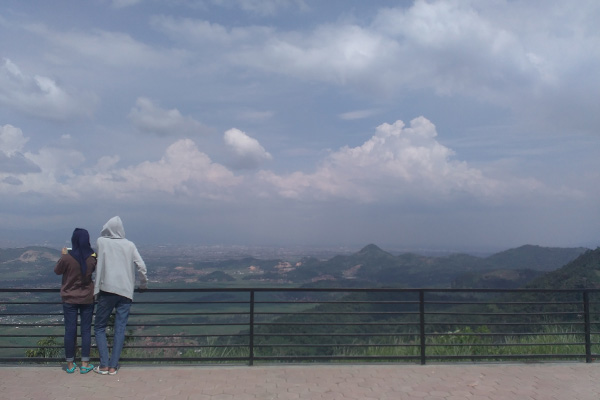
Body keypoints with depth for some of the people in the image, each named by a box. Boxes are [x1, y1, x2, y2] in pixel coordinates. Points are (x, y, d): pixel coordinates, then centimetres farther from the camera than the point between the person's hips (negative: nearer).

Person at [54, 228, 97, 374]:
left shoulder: (67, 258, -16)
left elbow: (57, 271, 2)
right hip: (87, 299, 1)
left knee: (70, 330, 8)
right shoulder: (92, 258, -11)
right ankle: (85, 364, 13)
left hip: (69, 299, -1)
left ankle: (70, 364, 17)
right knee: (86, 330, 8)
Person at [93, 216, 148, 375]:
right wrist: (144, 284, 17)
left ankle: (104, 365, 7)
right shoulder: (129, 245, 6)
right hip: (126, 292, 2)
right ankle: (113, 366, 7)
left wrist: (96, 289, 1)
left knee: (99, 327, 11)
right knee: (120, 329, 6)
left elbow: (98, 265, -4)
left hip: (107, 290, -2)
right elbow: (141, 266, 2)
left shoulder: (101, 241, 3)